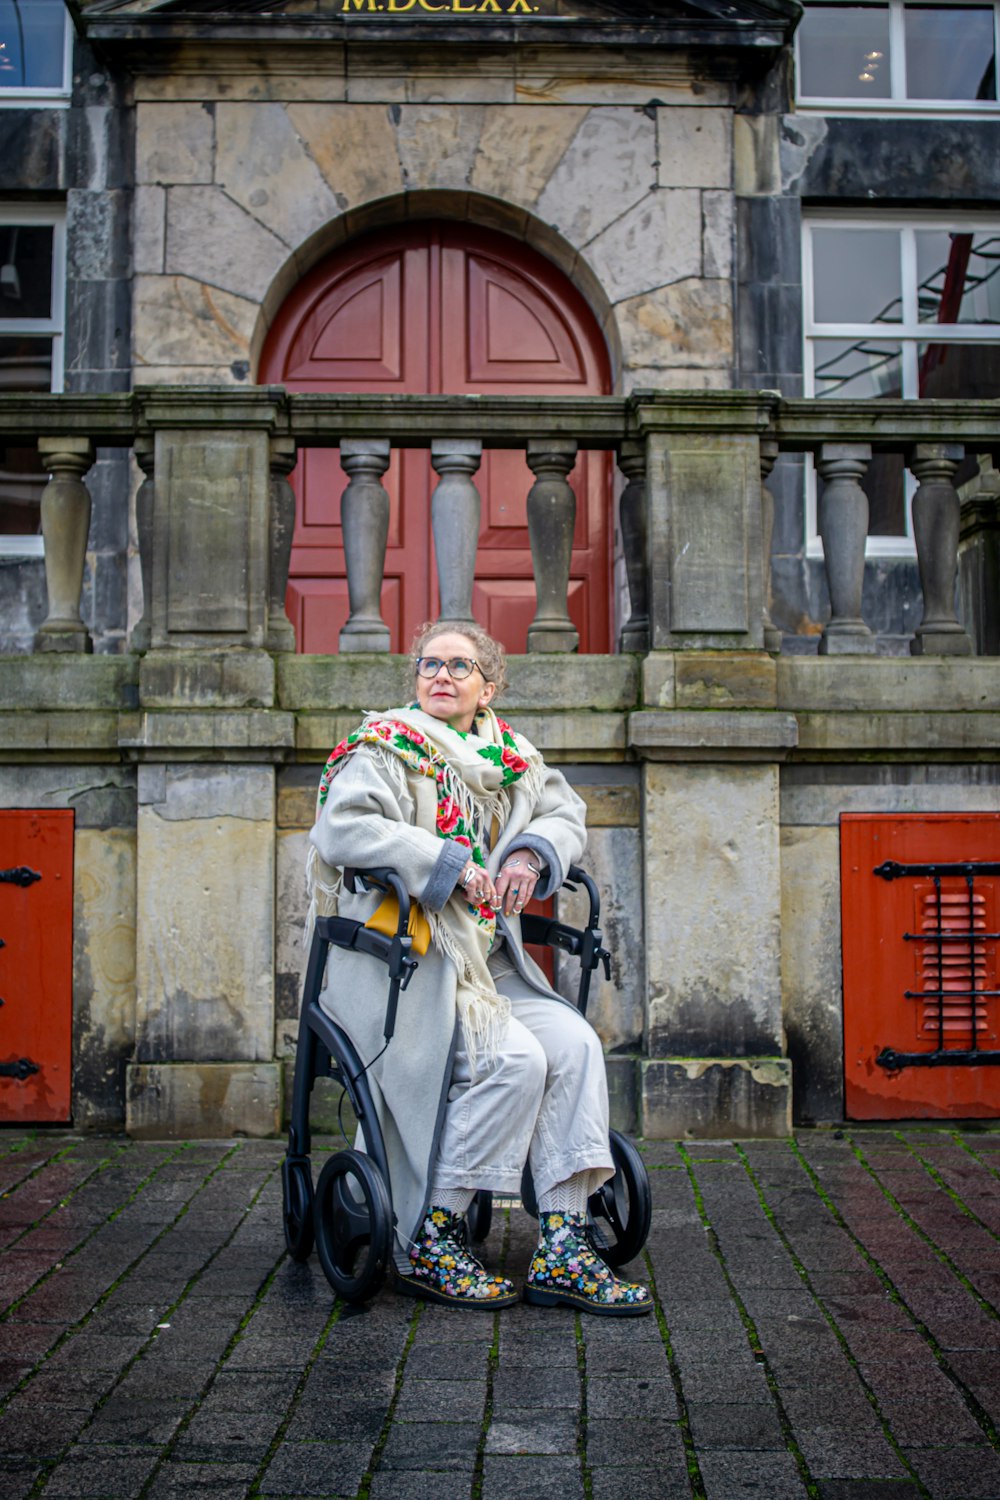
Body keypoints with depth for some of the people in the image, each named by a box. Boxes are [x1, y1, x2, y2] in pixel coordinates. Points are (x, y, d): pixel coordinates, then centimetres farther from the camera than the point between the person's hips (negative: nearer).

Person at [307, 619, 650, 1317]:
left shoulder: (508, 755, 15)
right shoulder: (386, 749, -4)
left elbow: (567, 812, 20)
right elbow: (340, 829, -20)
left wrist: (533, 852, -4)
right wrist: (449, 862, -21)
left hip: (489, 963, 6)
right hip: (401, 962, -6)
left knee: (575, 1044, -16)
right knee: (513, 1060, -25)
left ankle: (561, 1252, -12)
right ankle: (426, 1245, -10)